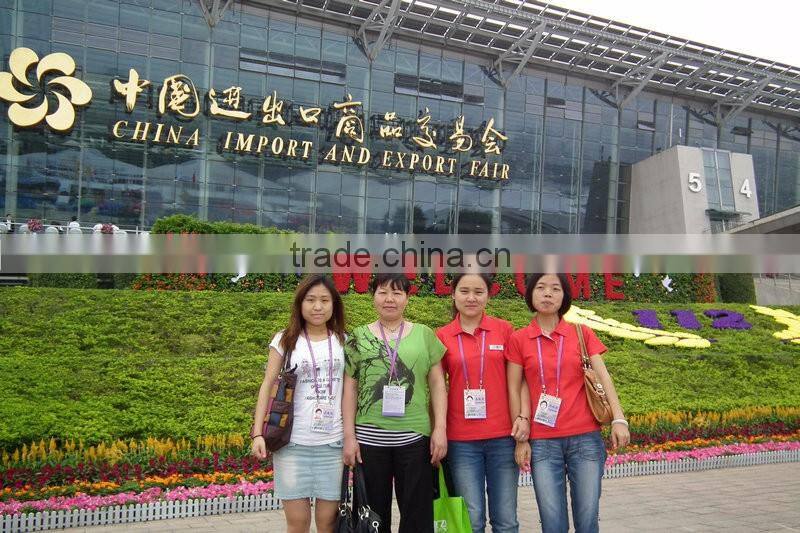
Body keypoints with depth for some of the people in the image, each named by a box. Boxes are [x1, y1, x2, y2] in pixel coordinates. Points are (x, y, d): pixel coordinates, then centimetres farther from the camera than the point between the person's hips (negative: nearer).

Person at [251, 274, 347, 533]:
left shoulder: (343, 341, 7)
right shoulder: (285, 340, 2)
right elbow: (268, 386, 1)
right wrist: (258, 433, -7)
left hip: (333, 442, 1)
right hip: (292, 442, -1)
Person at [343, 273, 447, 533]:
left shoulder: (424, 335, 6)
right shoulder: (359, 337, 6)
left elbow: (437, 384, 5)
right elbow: (349, 389, 5)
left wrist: (440, 428, -3)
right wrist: (349, 435, -1)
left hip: (415, 438, 0)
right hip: (369, 439, 0)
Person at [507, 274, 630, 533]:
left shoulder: (582, 333, 7)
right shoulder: (518, 339, 3)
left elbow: (603, 377, 1)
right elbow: (514, 391, 3)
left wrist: (618, 419, -12)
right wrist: (520, 439, 0)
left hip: (586, 438, 1)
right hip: (542, 442, -1)